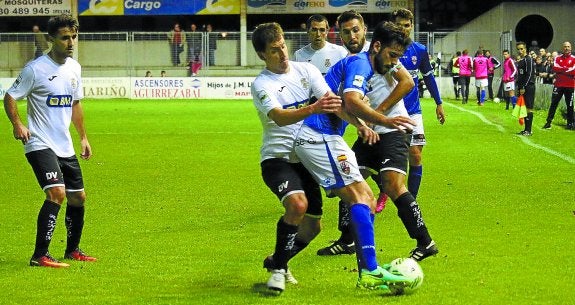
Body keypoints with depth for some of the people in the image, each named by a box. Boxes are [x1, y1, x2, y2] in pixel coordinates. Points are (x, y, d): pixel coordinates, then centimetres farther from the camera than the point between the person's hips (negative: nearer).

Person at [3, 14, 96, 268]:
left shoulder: (74, 67, 9)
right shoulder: (35, 69, -13)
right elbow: (10, 97, -8)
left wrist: (83, 137, 21)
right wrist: (17, 125, -23)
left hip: (65, 146, 8)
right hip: (40, 144, -8)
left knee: (78, 197, 13)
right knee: (57, 192, -23)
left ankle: (72, 250, 32)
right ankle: (40, 255, -20)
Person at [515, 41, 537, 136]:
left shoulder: (529, 60, -10)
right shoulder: (520, 61, 18)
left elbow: (529, 75, -16)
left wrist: (524, 87, -18)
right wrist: (519, 87, 14)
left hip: (528, 87, -9)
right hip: (522, 88, 9)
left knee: (529, 108, -7)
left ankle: (529, 130, -7)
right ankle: (526, 129, 14)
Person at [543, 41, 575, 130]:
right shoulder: (558, 58, 8)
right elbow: (555, 68, -10)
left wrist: (561, 70, -11)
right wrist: (567, 69, -15)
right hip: (558, 85, 2)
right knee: (554, 103, 1)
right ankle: (548, 122, 3)